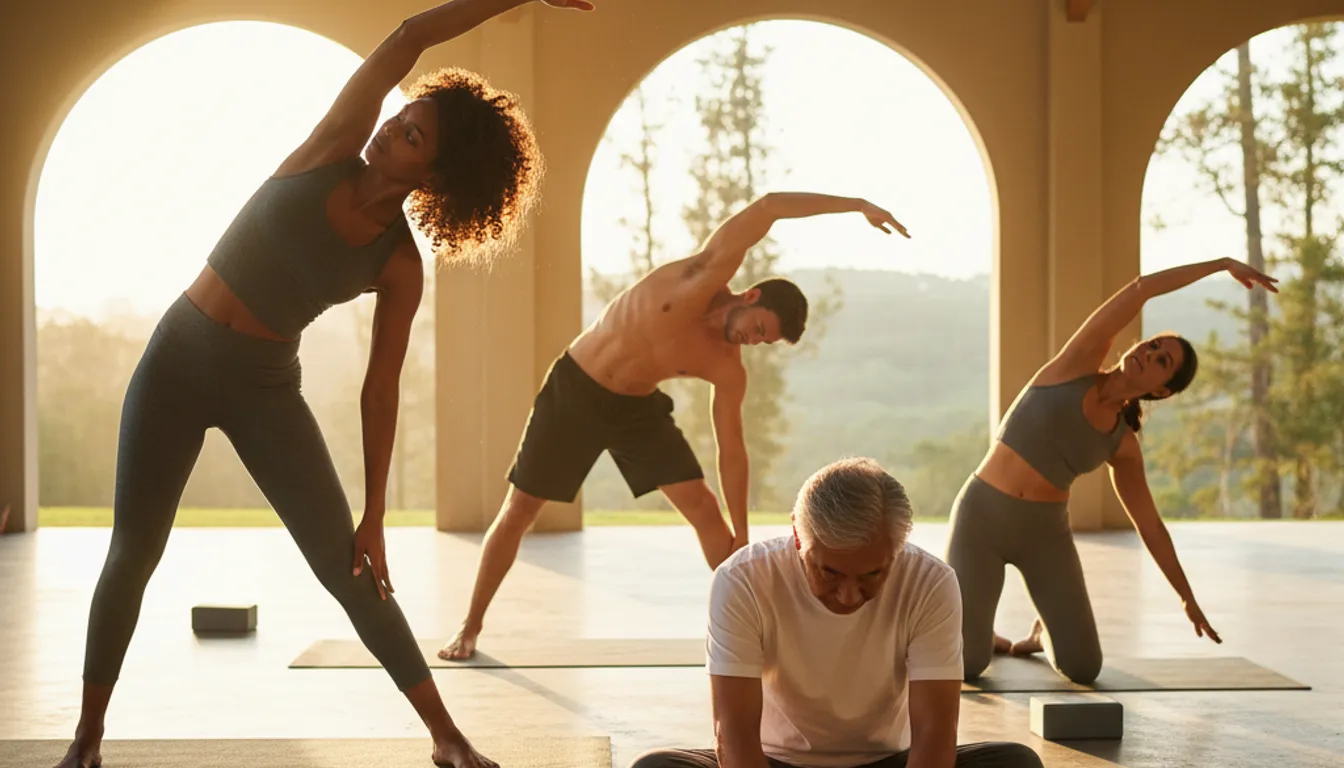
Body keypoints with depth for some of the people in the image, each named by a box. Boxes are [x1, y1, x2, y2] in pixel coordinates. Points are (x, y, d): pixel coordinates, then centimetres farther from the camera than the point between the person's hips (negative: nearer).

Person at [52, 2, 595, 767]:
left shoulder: (400, 265, -11)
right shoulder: (333, 150, -9)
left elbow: (381, 386, -8)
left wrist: (376, 513, -11)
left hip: (266, 387, -1)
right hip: (178, 359, 1)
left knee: (350, 570, -5)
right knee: (133, 556, 4)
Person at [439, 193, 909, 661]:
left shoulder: (727, 369, -13)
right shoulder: (710, 271, -21)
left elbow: (731, 452, -4)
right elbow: (767, 206, -27)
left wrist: (741, 536, -5)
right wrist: (858, 205, -27)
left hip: (637, 407, 3)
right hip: (573, 391, -3)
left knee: (703, 508, -8)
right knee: (518, 513, 1)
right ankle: (471, 626, 17)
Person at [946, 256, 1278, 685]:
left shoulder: (1122, 445, 5)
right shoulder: (1078, 364, -6)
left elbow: (1150, 526, 17)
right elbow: (1141, 288, -12)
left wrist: (1187, 598, 20)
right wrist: (1223, 263, -4)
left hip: (1044, 532, 4)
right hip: (982, 518, -4)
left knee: (1084, 670, -9)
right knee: (965, 667, -14)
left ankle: (1045, 633, 28)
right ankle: (977, 636, 24)